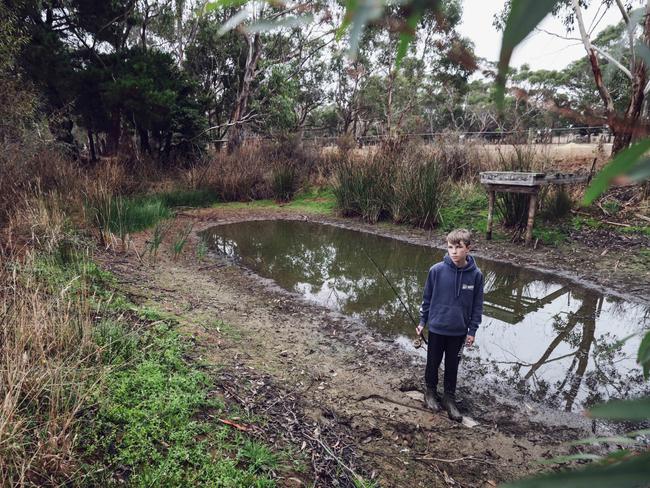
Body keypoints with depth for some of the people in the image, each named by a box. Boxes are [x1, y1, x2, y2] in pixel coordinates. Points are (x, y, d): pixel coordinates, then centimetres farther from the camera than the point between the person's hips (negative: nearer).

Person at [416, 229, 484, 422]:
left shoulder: (476, 274, -11)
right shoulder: (437, 270, -14)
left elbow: (477, 305, -1)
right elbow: (427, 297, -2)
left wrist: (472, 330, 1)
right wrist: (422, 321, 1)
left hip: (459, 331, 1)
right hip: (436, 328, 0)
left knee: (452, 366, 14)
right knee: (433, 363, 15)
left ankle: (449, 398, 32)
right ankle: (431, 392, 37)